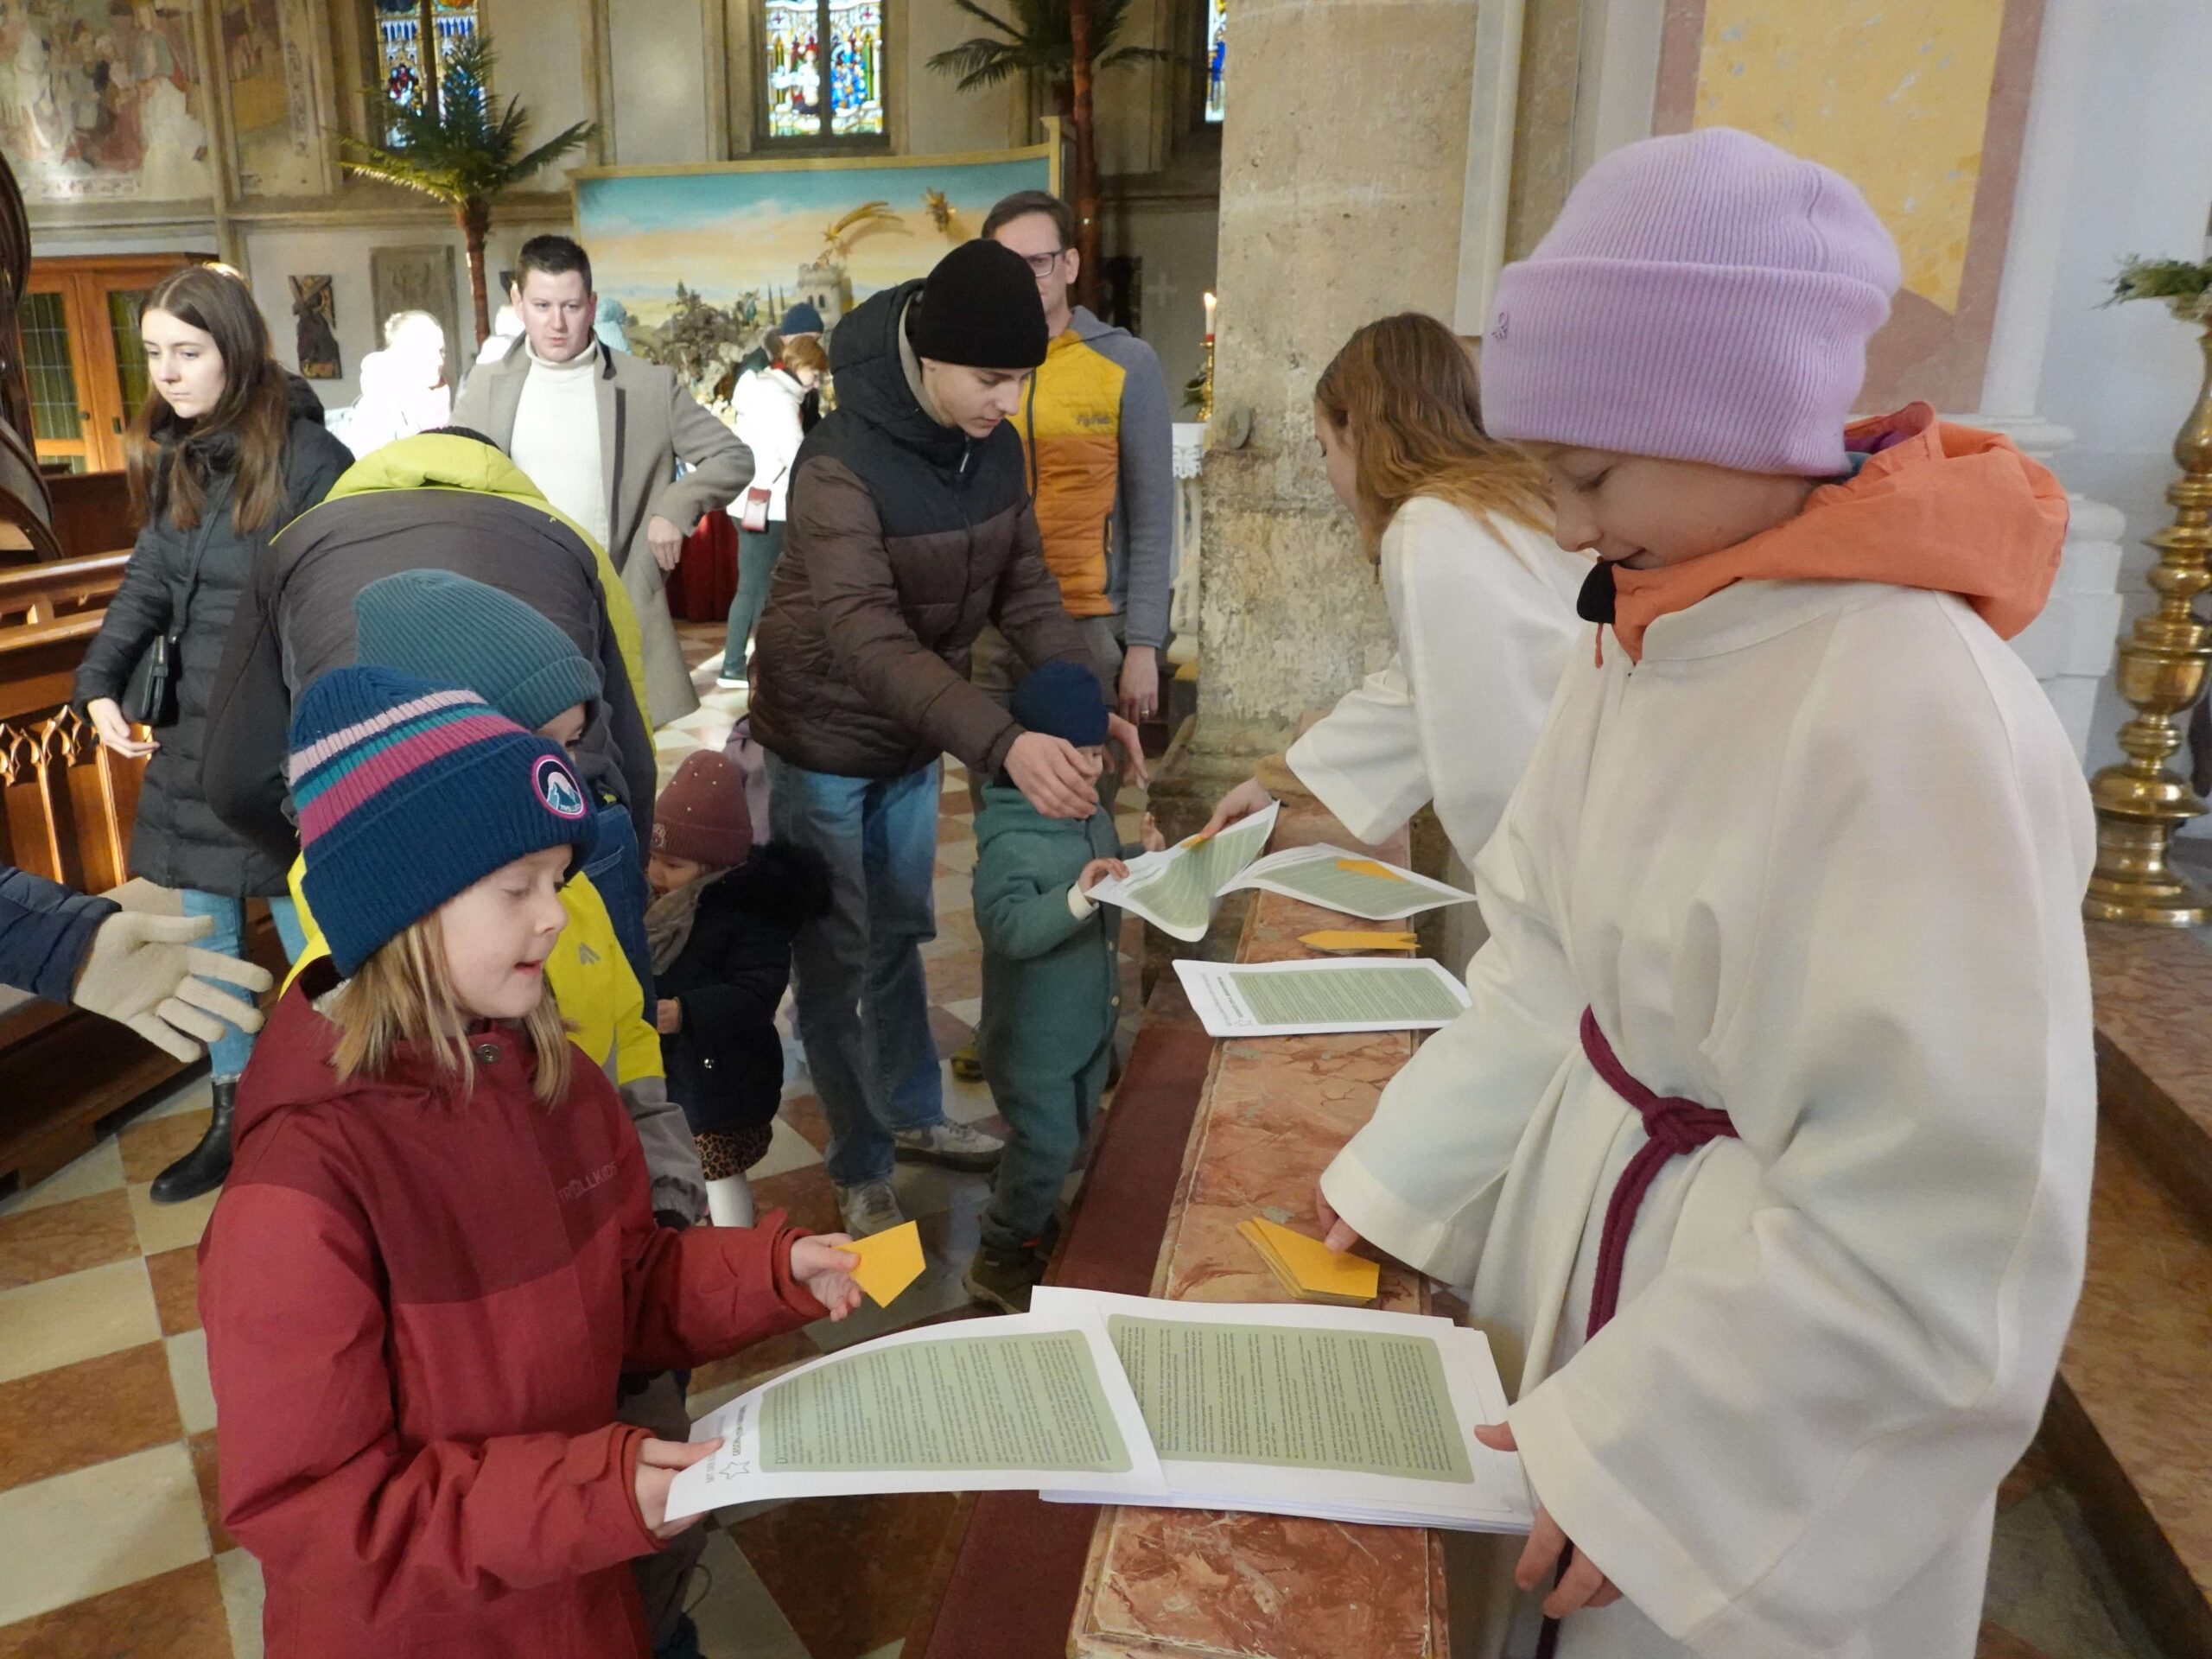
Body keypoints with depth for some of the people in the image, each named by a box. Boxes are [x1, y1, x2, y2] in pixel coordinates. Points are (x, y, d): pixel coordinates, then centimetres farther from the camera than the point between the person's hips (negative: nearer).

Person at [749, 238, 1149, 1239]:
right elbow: (867, 638, -40)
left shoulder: (995, 448, -7)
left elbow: (1024, 588, -1)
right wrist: (1004, 743, -53)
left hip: (913, 739, 6)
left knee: (899, 935, 21)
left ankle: (915, 1115, 39)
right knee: (836, 961, 6)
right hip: (825, 743, -6)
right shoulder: (840, 465, -29)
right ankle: (861, 1172, 22)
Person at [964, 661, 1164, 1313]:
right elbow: (1009, 928, -35)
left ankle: (1015, 1212, 46)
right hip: (1034, 1031, -8)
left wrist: (1139, 859, -3)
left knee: (1071, 1132, 22)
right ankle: (1000, 1258, 23)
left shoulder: (1091, 815, 0)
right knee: (1047, 1144, 1)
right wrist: (1077, 897, -46)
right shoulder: (1010, 842, -26)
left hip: (1090, 1015, 8)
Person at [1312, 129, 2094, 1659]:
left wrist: (1641, 1452, -21)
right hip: (1601, 1236, 7)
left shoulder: (1915, 713, -29)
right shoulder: (1651, 633, -4)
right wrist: (1399, 1178, 2)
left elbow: (1945, 1220, -27)